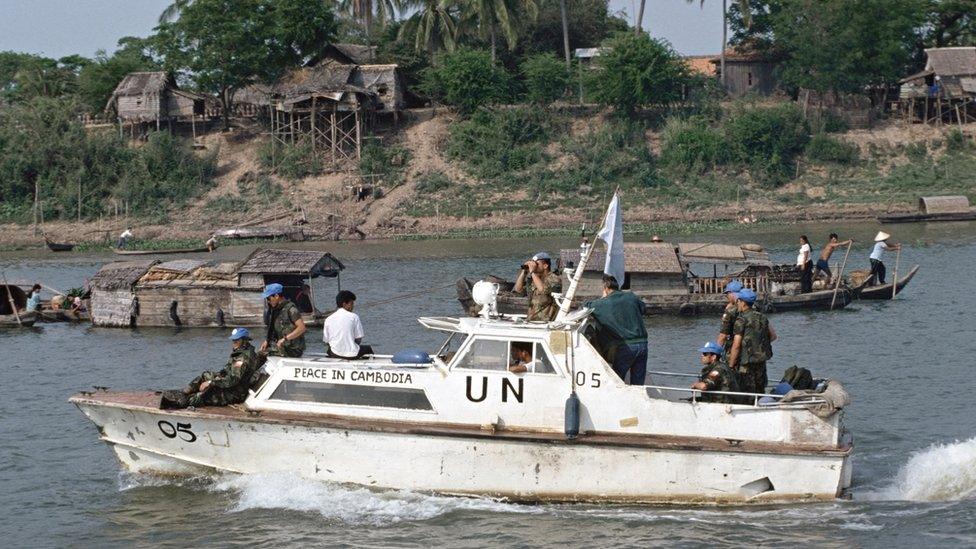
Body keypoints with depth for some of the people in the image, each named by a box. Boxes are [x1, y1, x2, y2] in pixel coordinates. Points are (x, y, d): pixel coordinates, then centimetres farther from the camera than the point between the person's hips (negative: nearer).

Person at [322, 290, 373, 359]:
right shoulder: (354, 317, -6)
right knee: (368, 349, 28)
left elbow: (326, 341, 4)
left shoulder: (328, 320, 1)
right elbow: (358, 339, -3)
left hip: (334, 354, 2)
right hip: (352, 354, -2)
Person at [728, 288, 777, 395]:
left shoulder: (741, 320, -14)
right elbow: (773, 336, 15)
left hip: (747, 363, -7)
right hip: (761, 361, 7)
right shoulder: (762, 317, 7)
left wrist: (731, 365, -11)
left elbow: (736, 345, -16)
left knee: (747, 395, -1)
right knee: (760, 392, 15)